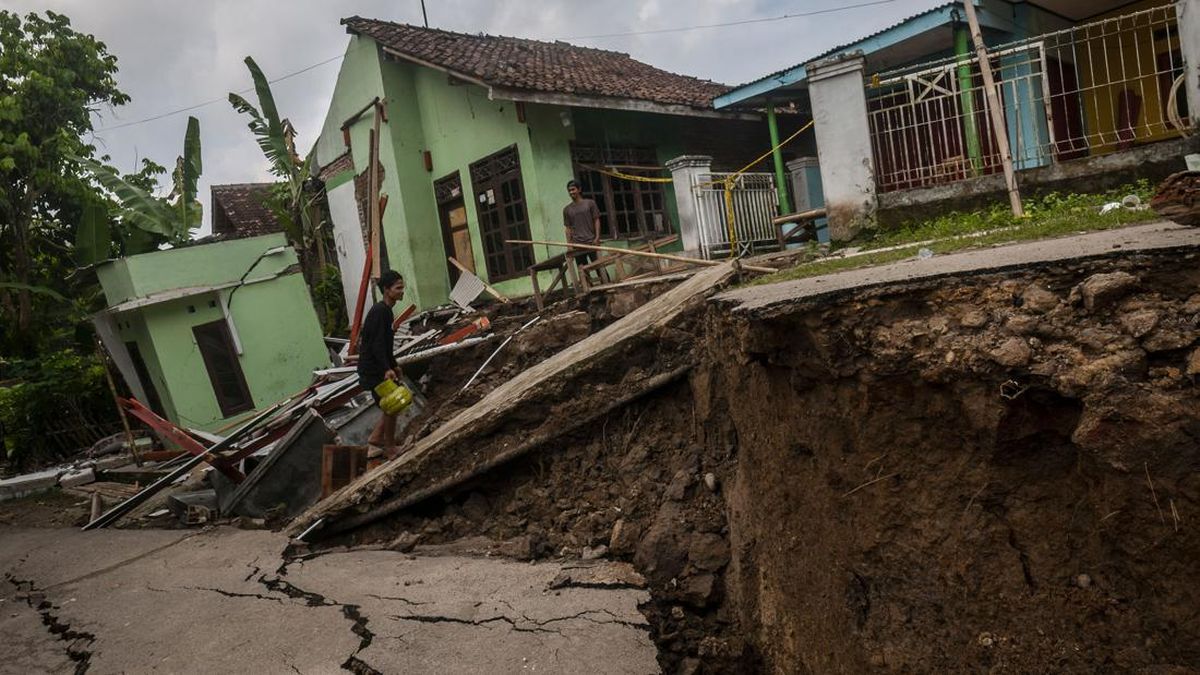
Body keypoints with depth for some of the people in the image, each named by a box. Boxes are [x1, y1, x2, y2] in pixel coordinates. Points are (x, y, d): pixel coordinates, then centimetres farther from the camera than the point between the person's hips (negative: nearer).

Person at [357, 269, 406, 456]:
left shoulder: (385, 311, 12)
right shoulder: (379, 311, -19)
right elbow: (377, 345, -26)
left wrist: (394, 366, 26)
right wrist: (387, 369, -34)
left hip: (379, 368, 10)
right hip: (374, 369, -10)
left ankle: (375, 441, 22)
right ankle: (390, 448, 12)